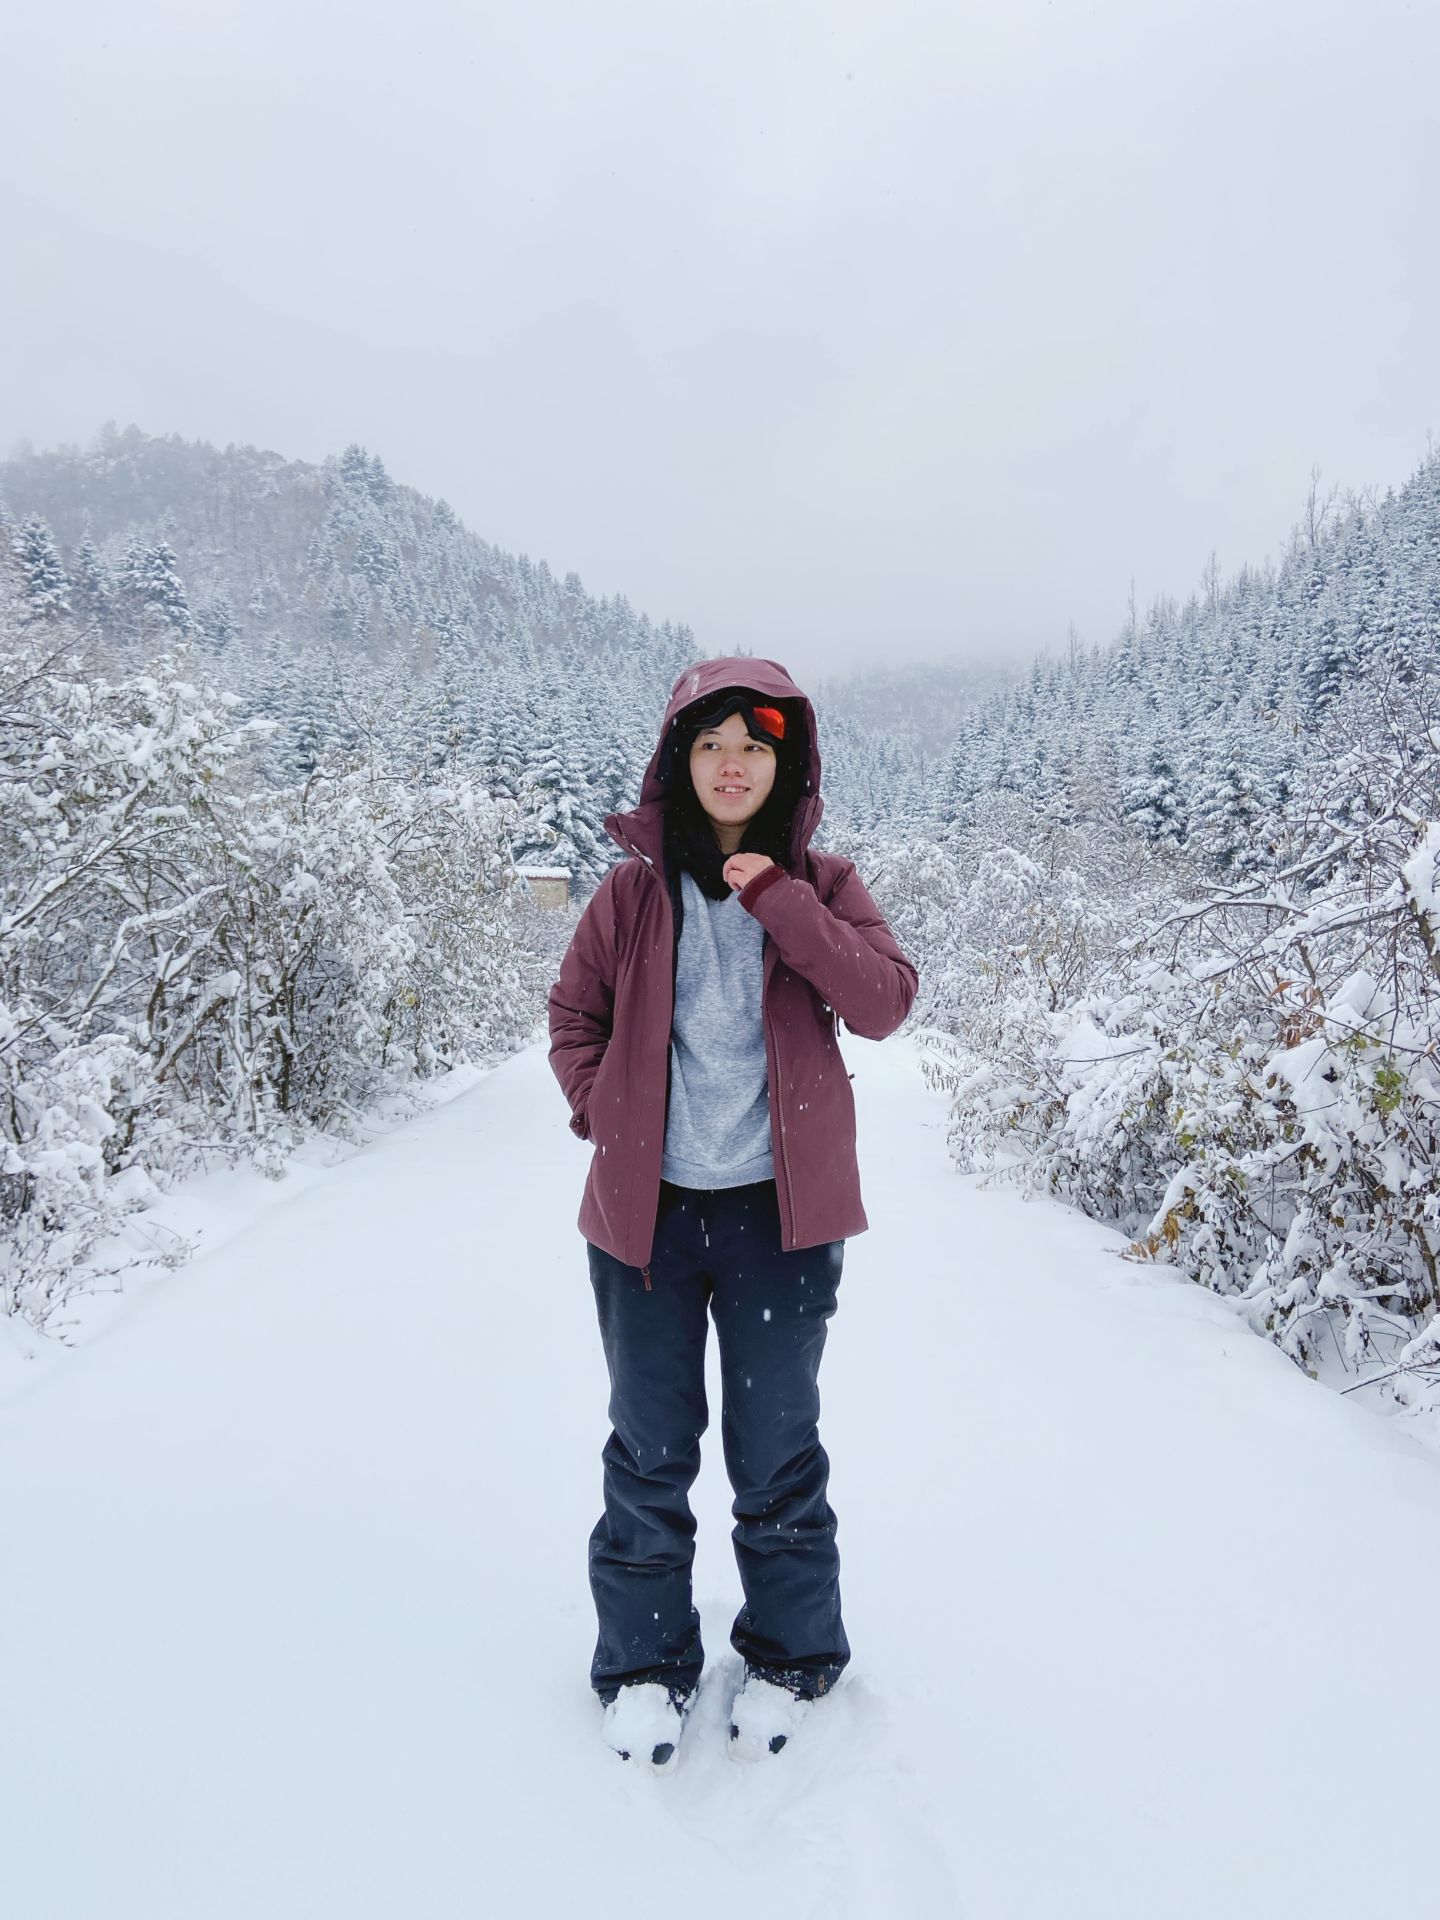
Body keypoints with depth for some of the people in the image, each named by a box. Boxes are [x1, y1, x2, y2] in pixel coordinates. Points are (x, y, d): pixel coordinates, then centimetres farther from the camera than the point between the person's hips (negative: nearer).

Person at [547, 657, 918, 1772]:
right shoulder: (635, 891, 1)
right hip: (648, 1209, 1)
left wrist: (778, 901, -19)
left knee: (778, 1449, 13)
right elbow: (575, 1014, 12)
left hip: (779, 1211, -1)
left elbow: (884, 1005, -13)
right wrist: (604, 1112, -2)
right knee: (650, 1448, 14)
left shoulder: (821, 886, 1)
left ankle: (791, 1657, 36)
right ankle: (645, 1663, 35)